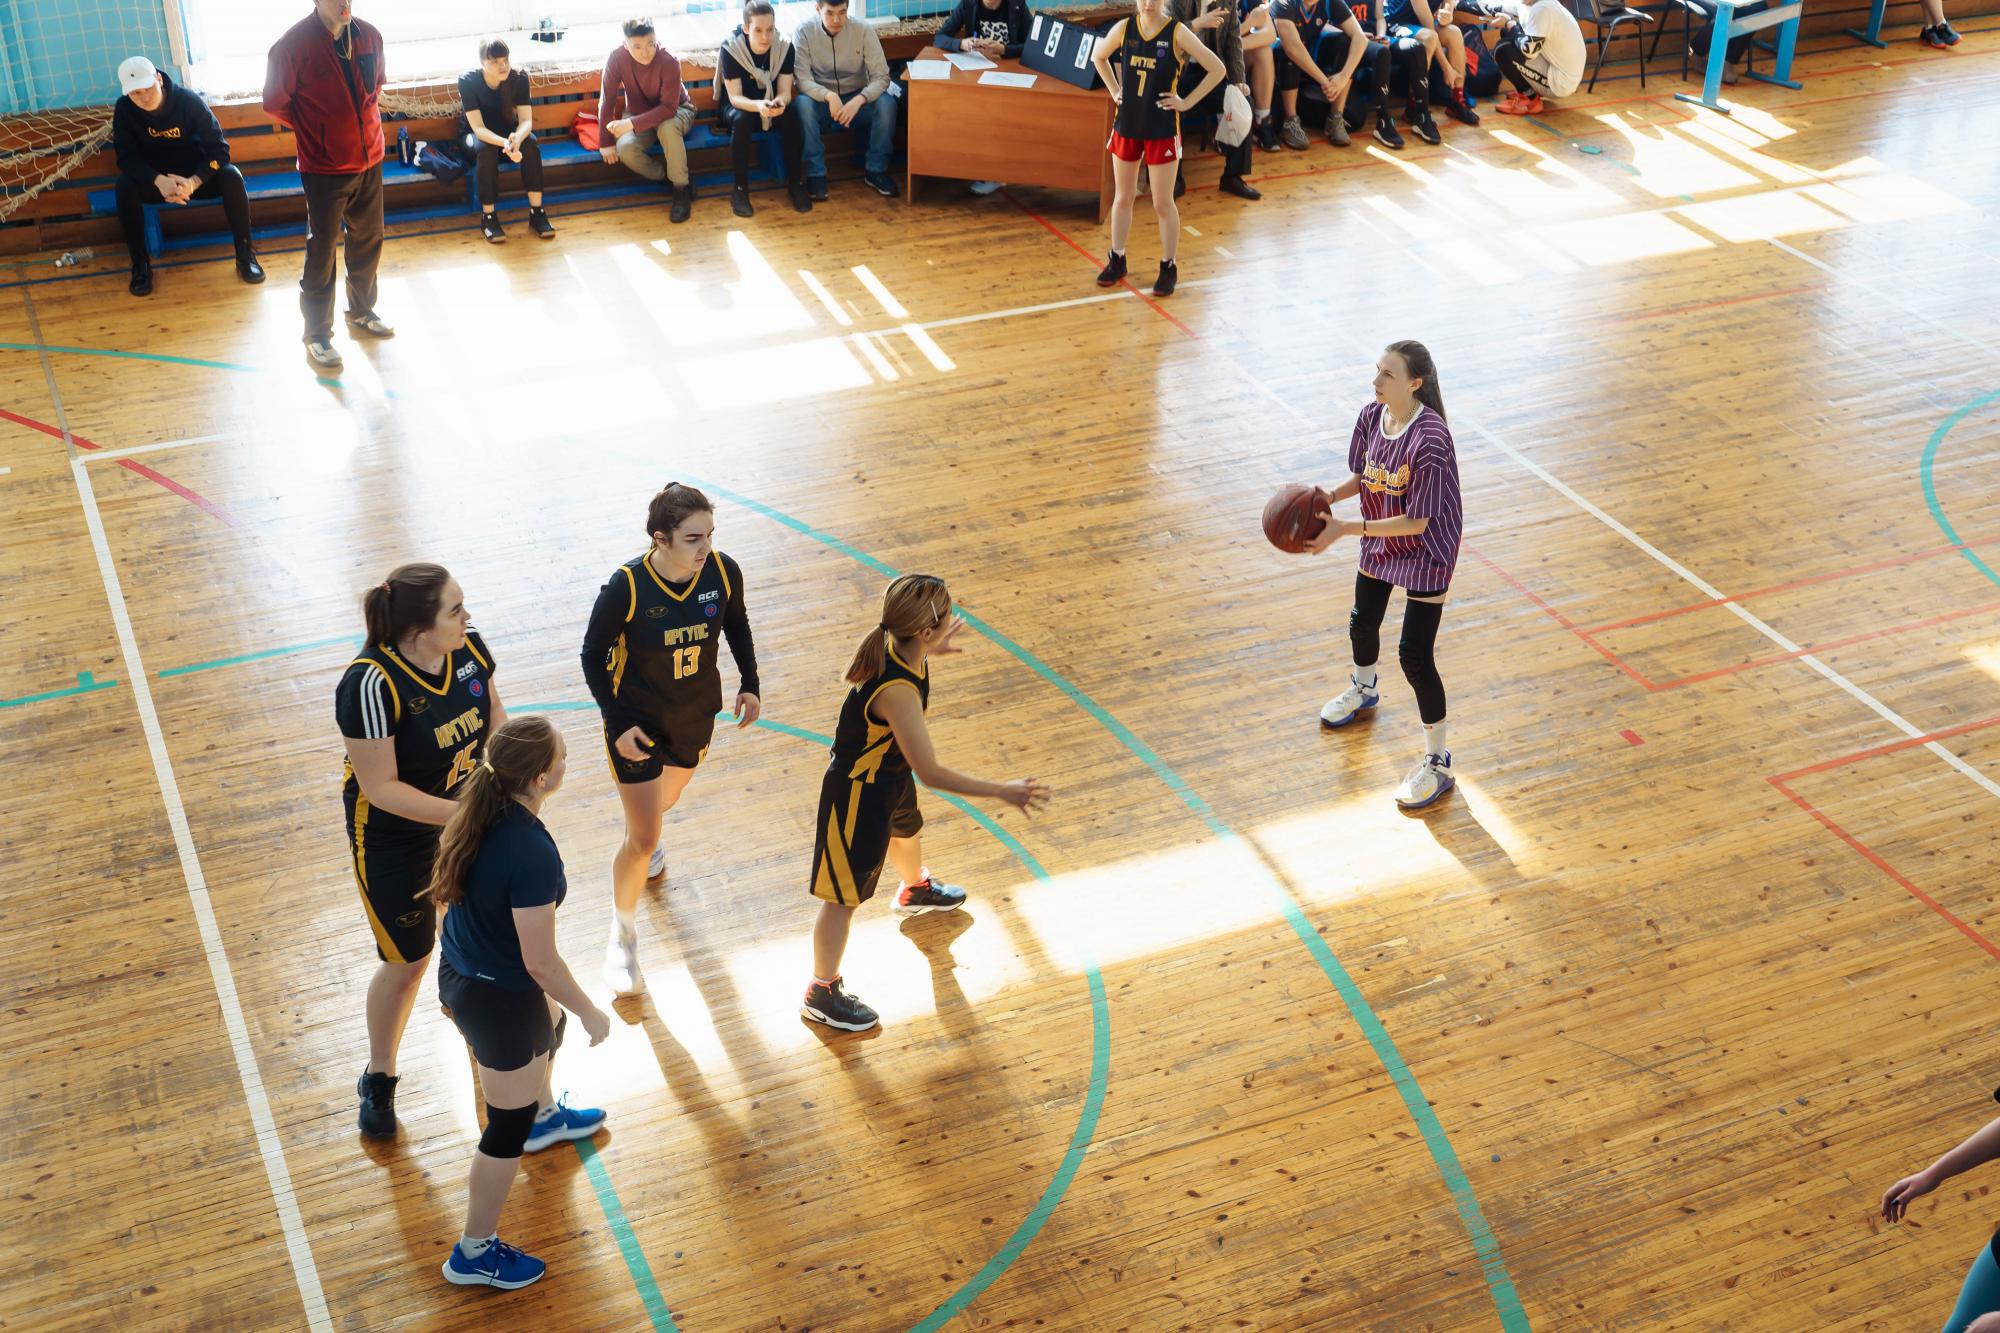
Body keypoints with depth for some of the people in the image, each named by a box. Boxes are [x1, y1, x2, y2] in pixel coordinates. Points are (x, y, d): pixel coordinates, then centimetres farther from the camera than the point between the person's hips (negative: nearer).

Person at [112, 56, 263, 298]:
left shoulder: (189, 101, -19)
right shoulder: (124, 110, -15)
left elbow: (218, 148, -20)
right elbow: (126, 158, -16)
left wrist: (194, 182, -37)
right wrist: (159, 181, -37)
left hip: (197, 175, -1)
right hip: (154, 179, 1)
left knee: (231, 177, -30)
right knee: (125, 187, -31)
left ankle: (245, 255, -20)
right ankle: (140, 264, -20)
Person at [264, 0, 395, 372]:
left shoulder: (369, 36, -3)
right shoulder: (294, 44, -19)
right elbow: (275, 103, -7)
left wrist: (364, 121, 9)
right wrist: (314, 133, 2)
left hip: (369, 160, 5)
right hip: (325, 168, -5)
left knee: (368, 241, 18)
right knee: (322, 252, 1)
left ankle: (361, 312, 37)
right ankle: (317, 335, 12)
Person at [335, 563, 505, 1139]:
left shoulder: (469, 645, -16)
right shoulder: (372, 685, -34)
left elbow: (493, 713, 3)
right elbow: (381, 787, -27)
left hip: (465, 814, 5)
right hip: (393, 837, -5)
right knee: (407, 961, 11)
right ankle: (378, 1079, 38)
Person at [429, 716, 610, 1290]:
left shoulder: (483, 808, -11)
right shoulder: (533, 853, -35)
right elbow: (541, 962, -27)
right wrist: (591, 1014, -11)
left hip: (458, 971, 8)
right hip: (498, 1000, -8)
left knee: (550, 1022, 37)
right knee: (508, 1126, 13)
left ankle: (545, 1117, 67)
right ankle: (474, 1254, 31)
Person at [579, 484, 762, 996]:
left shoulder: (723, 572, -18)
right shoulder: (625, 587, -29)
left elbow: (737, 624, 5)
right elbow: (593, 657, -14)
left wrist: (749, 683, -1)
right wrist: (618, 723, -19)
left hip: (696, 717, 4)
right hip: (637, 724, -4)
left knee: (664, 799, 30)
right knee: (643, 841, -3)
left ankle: (643, 843, 66)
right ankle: (623, 939, 20)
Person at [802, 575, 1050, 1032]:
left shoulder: (895, 644, -16)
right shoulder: (898, 691, -42)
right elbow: (930, 772, -38)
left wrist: (933, 649, 31)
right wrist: (1002, 792, -33)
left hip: (890, 773, 10)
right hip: (857, 795, -10)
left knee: (907, 830, 39)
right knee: (845, 895, 8)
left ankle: (916, 890, 73)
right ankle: (822, 993, 28)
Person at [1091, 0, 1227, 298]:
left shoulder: (1177, 33, -13)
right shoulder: (1124, 28, -2)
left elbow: (1217, 70, -12)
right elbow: (1099, 56, 17)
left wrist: (1186, 102, -11)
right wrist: (1115, 90, 8)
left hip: (1162, 129, -4)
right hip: (1127, 124, 4)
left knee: (1162, 204, 2)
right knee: (1122, 198, 13)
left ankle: (1168, 268, 16)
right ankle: (1116, 262, 27)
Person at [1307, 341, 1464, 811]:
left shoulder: (1430, 440, -33)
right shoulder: (1371, 416, -11)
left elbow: (1416, 522, -30)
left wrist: (1345, 528, -33)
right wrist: (1328, 498, -14)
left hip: (1425, 554, -7)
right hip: (1379, 542, 8)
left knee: (1415, 656, -6)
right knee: (1363, 622, 27)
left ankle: (1437, 763, 10)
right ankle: (1363, 689, 62)